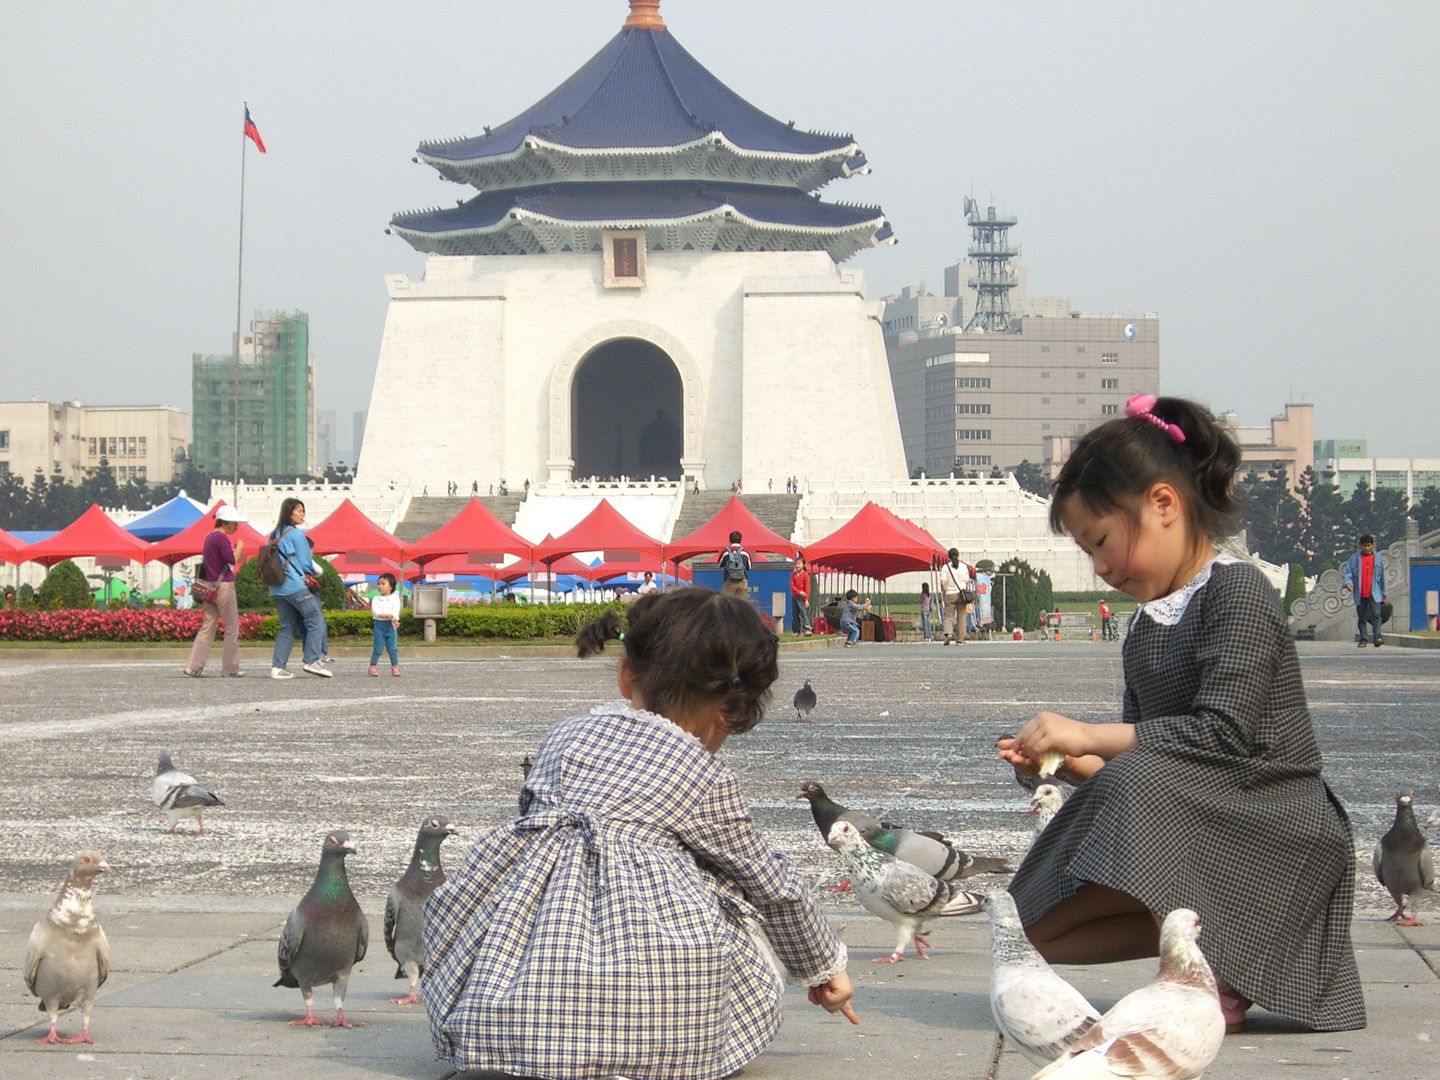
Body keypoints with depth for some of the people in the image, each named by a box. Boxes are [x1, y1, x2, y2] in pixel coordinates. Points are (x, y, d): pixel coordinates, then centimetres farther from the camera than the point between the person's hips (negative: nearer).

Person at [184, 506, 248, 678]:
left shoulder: (210, 537, 15)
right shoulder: (221, 538, -12)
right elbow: (232, 559, -21)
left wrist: (235, 549, 16)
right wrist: (239, 547, -3)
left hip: (209, 587, 9)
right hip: (223, 585, -9)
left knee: (208, 626, 8)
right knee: (232, 627, 1)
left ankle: (194, 666, 1)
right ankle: (230, 668, 4)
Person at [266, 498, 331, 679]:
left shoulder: (274, 536, 14)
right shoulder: (296, 534, -8)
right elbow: (306, 563, -7)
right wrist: (315, 574, 14)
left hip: (276, 589, 8)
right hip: (296, 587, -8)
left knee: (287, 627, 11)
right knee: (316, 622, -3)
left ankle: (277, 666, 4)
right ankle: (312, 661, -11)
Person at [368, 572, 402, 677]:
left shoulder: (395, 598, 5)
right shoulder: (376, 599, 6)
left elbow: (396, 611, -8)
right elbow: (375, 611, -8)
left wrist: (393, 618, -28)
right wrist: (387, 615, -19)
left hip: (390, 625, 0)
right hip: (379, 624, 0)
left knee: (392, 648, 0)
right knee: (377, 647, -2)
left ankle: (395, 667, 5)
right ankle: (373, 666, 2)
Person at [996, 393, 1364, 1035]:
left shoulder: (1237, 591, -12)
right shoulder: (1144, 631, 15)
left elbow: (1222, 733, -22)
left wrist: (1089, 737, -20)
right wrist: (1074, 762, -4)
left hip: (1275, 832, -8)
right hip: (1190, 828, 9)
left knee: (1142, 782, -37)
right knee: (1036, 930, -4)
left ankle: (1214, 970, -23)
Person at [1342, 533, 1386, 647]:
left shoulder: (1378, 557, 8)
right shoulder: (1355, 557, 4)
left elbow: (1382, 576, 14)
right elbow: (1348, 572, 2)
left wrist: (1384, 593, 15)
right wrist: (1348, 582, -20)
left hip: (1374, 593, -1)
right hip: (1359, 594, 1)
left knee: (1376, 614, -16)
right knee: (1361, 618, 6)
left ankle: (1377, 637, -21)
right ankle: (1363, 639, 13)